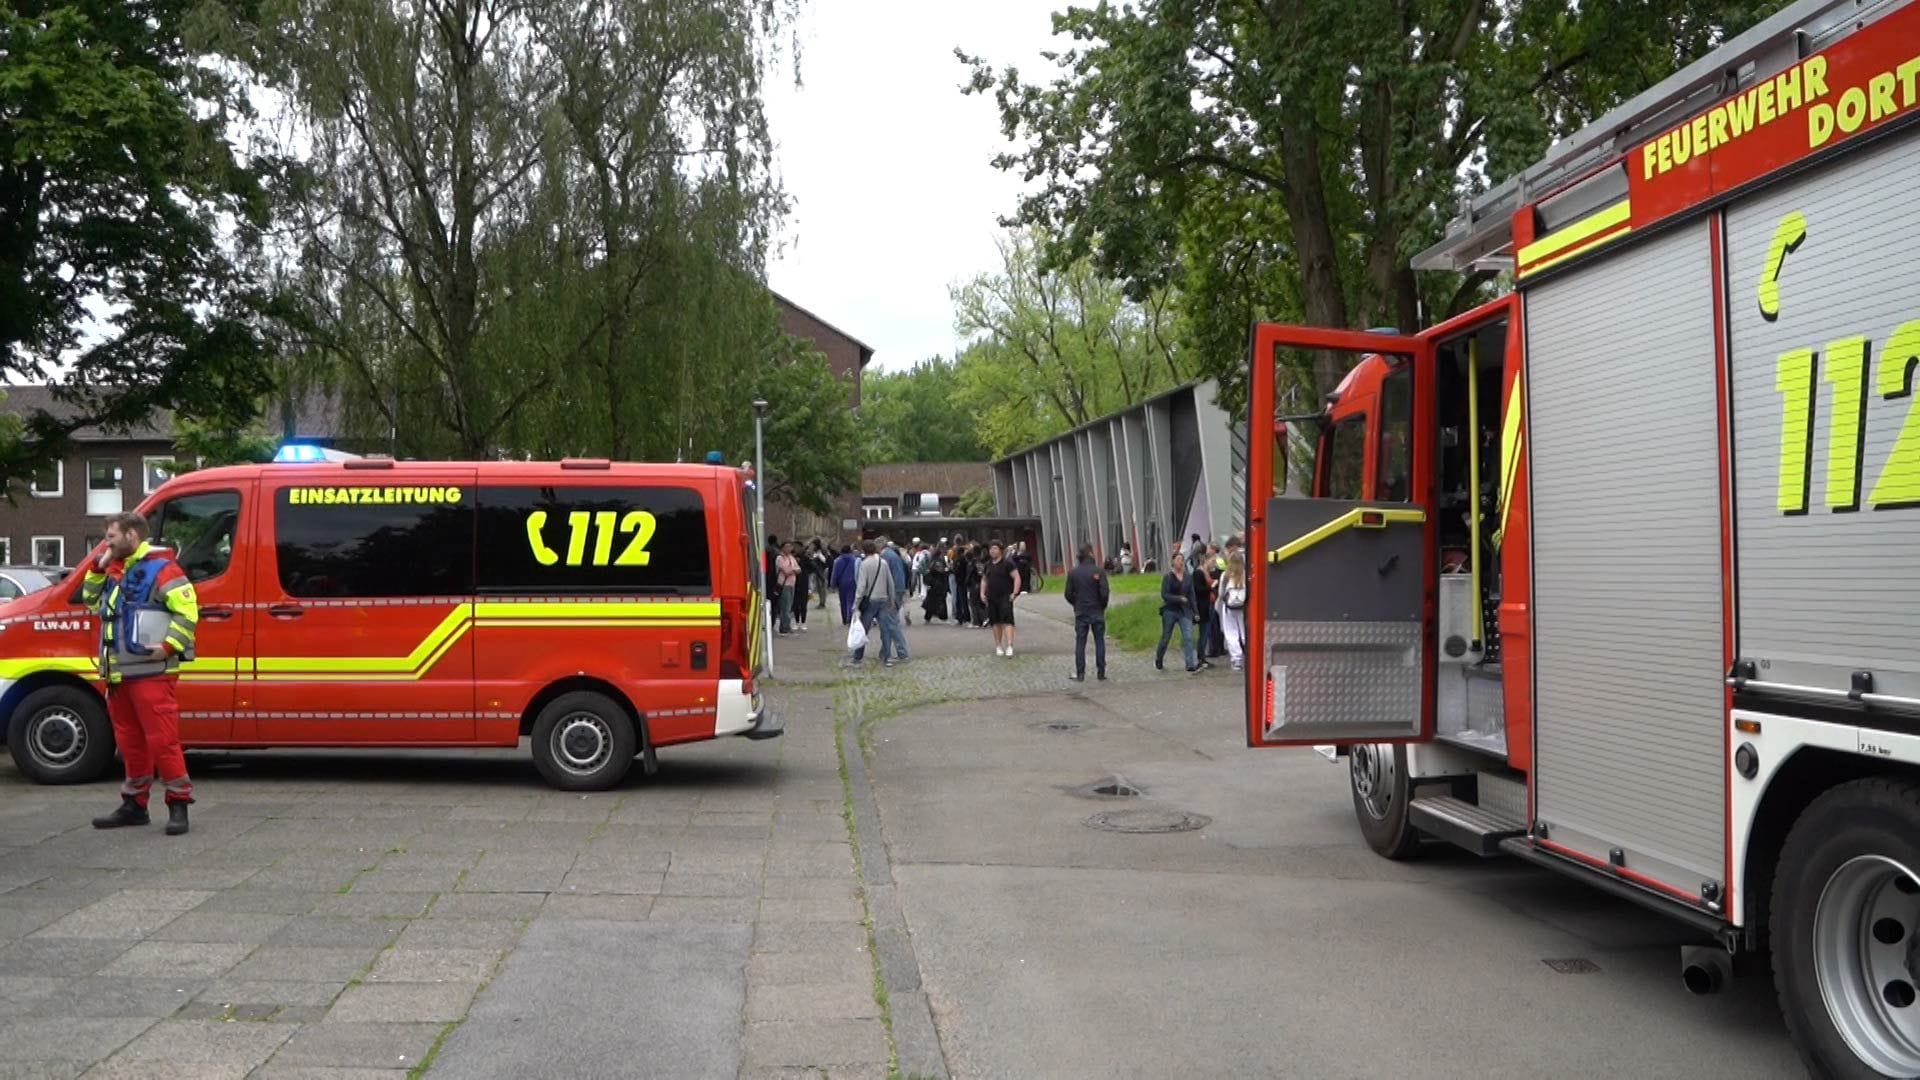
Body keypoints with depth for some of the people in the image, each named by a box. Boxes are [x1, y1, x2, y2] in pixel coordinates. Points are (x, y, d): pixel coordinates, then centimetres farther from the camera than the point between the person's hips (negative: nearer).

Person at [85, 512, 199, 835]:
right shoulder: (116, 571, 19)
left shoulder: (161, 569, -9)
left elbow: (187, 611, -15)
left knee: (162, 739, -9)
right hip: (119, 674, 9)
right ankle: (134, 804, 22)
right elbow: (91, 600, 29)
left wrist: (169, 645, -23)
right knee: (130, 741, 14)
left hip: (150, 673, -9)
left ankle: (178, 804, -5)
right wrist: (98, 568, 14)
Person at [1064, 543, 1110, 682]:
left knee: (1080, 643, 5)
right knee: (1099, 642, 6)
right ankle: (1101, 673, 6)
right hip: (1097, 613, -2)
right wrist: (1103, 606, 5)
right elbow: (1104, 592, -12)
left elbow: (1069, 594, 0)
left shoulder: (1073, 573, -1)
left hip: (1080, 613, 2)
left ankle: (1080, 674, 2)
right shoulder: (1098, 571, -9)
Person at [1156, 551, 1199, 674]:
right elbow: (1164, 595, -14)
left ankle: (1190, 666, -16)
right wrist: (1179, 599, -23)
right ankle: (1158, 660, 35)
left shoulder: (1187, 577, 5)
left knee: (1188, 637, -12)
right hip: (1170, 611, -3)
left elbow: (1191, 594, 9)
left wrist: (1194, 611, 6)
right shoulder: (1168, 577, -8)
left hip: (1185, 611, 3)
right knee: (1165, 638, 11)